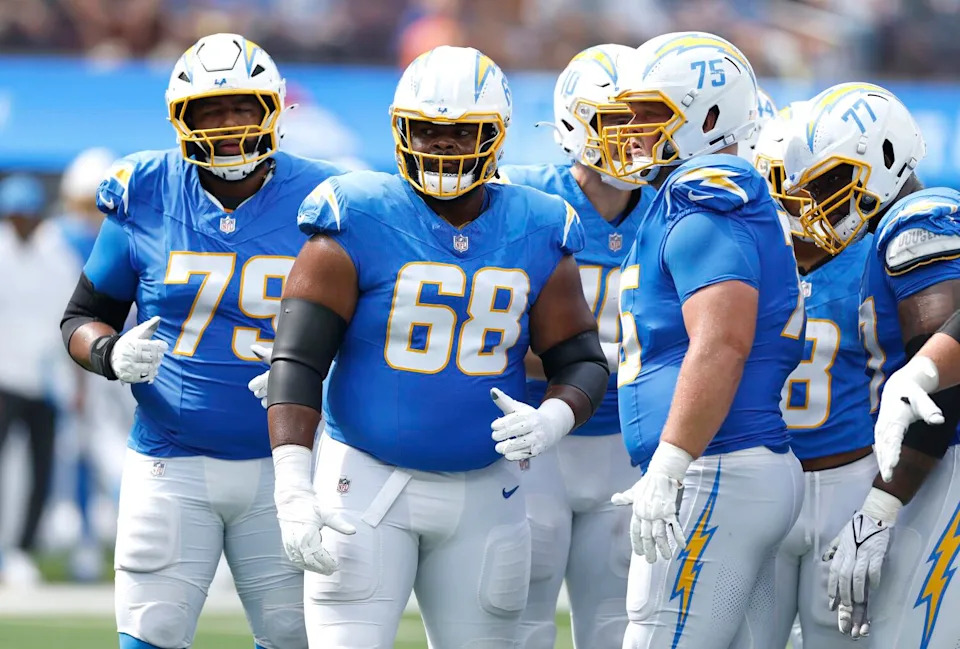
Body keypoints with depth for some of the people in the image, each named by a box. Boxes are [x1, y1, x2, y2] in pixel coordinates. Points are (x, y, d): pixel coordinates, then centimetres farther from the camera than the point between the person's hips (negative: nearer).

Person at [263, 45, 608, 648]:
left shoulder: (537, 237, 3)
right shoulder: (357, 225, -8)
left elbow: (584, 362, 8)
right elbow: (297, 360, -11)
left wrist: (553, 419, -16)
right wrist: (293, 489, -22)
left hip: (483, 496, 4)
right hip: (369, 482, -4)